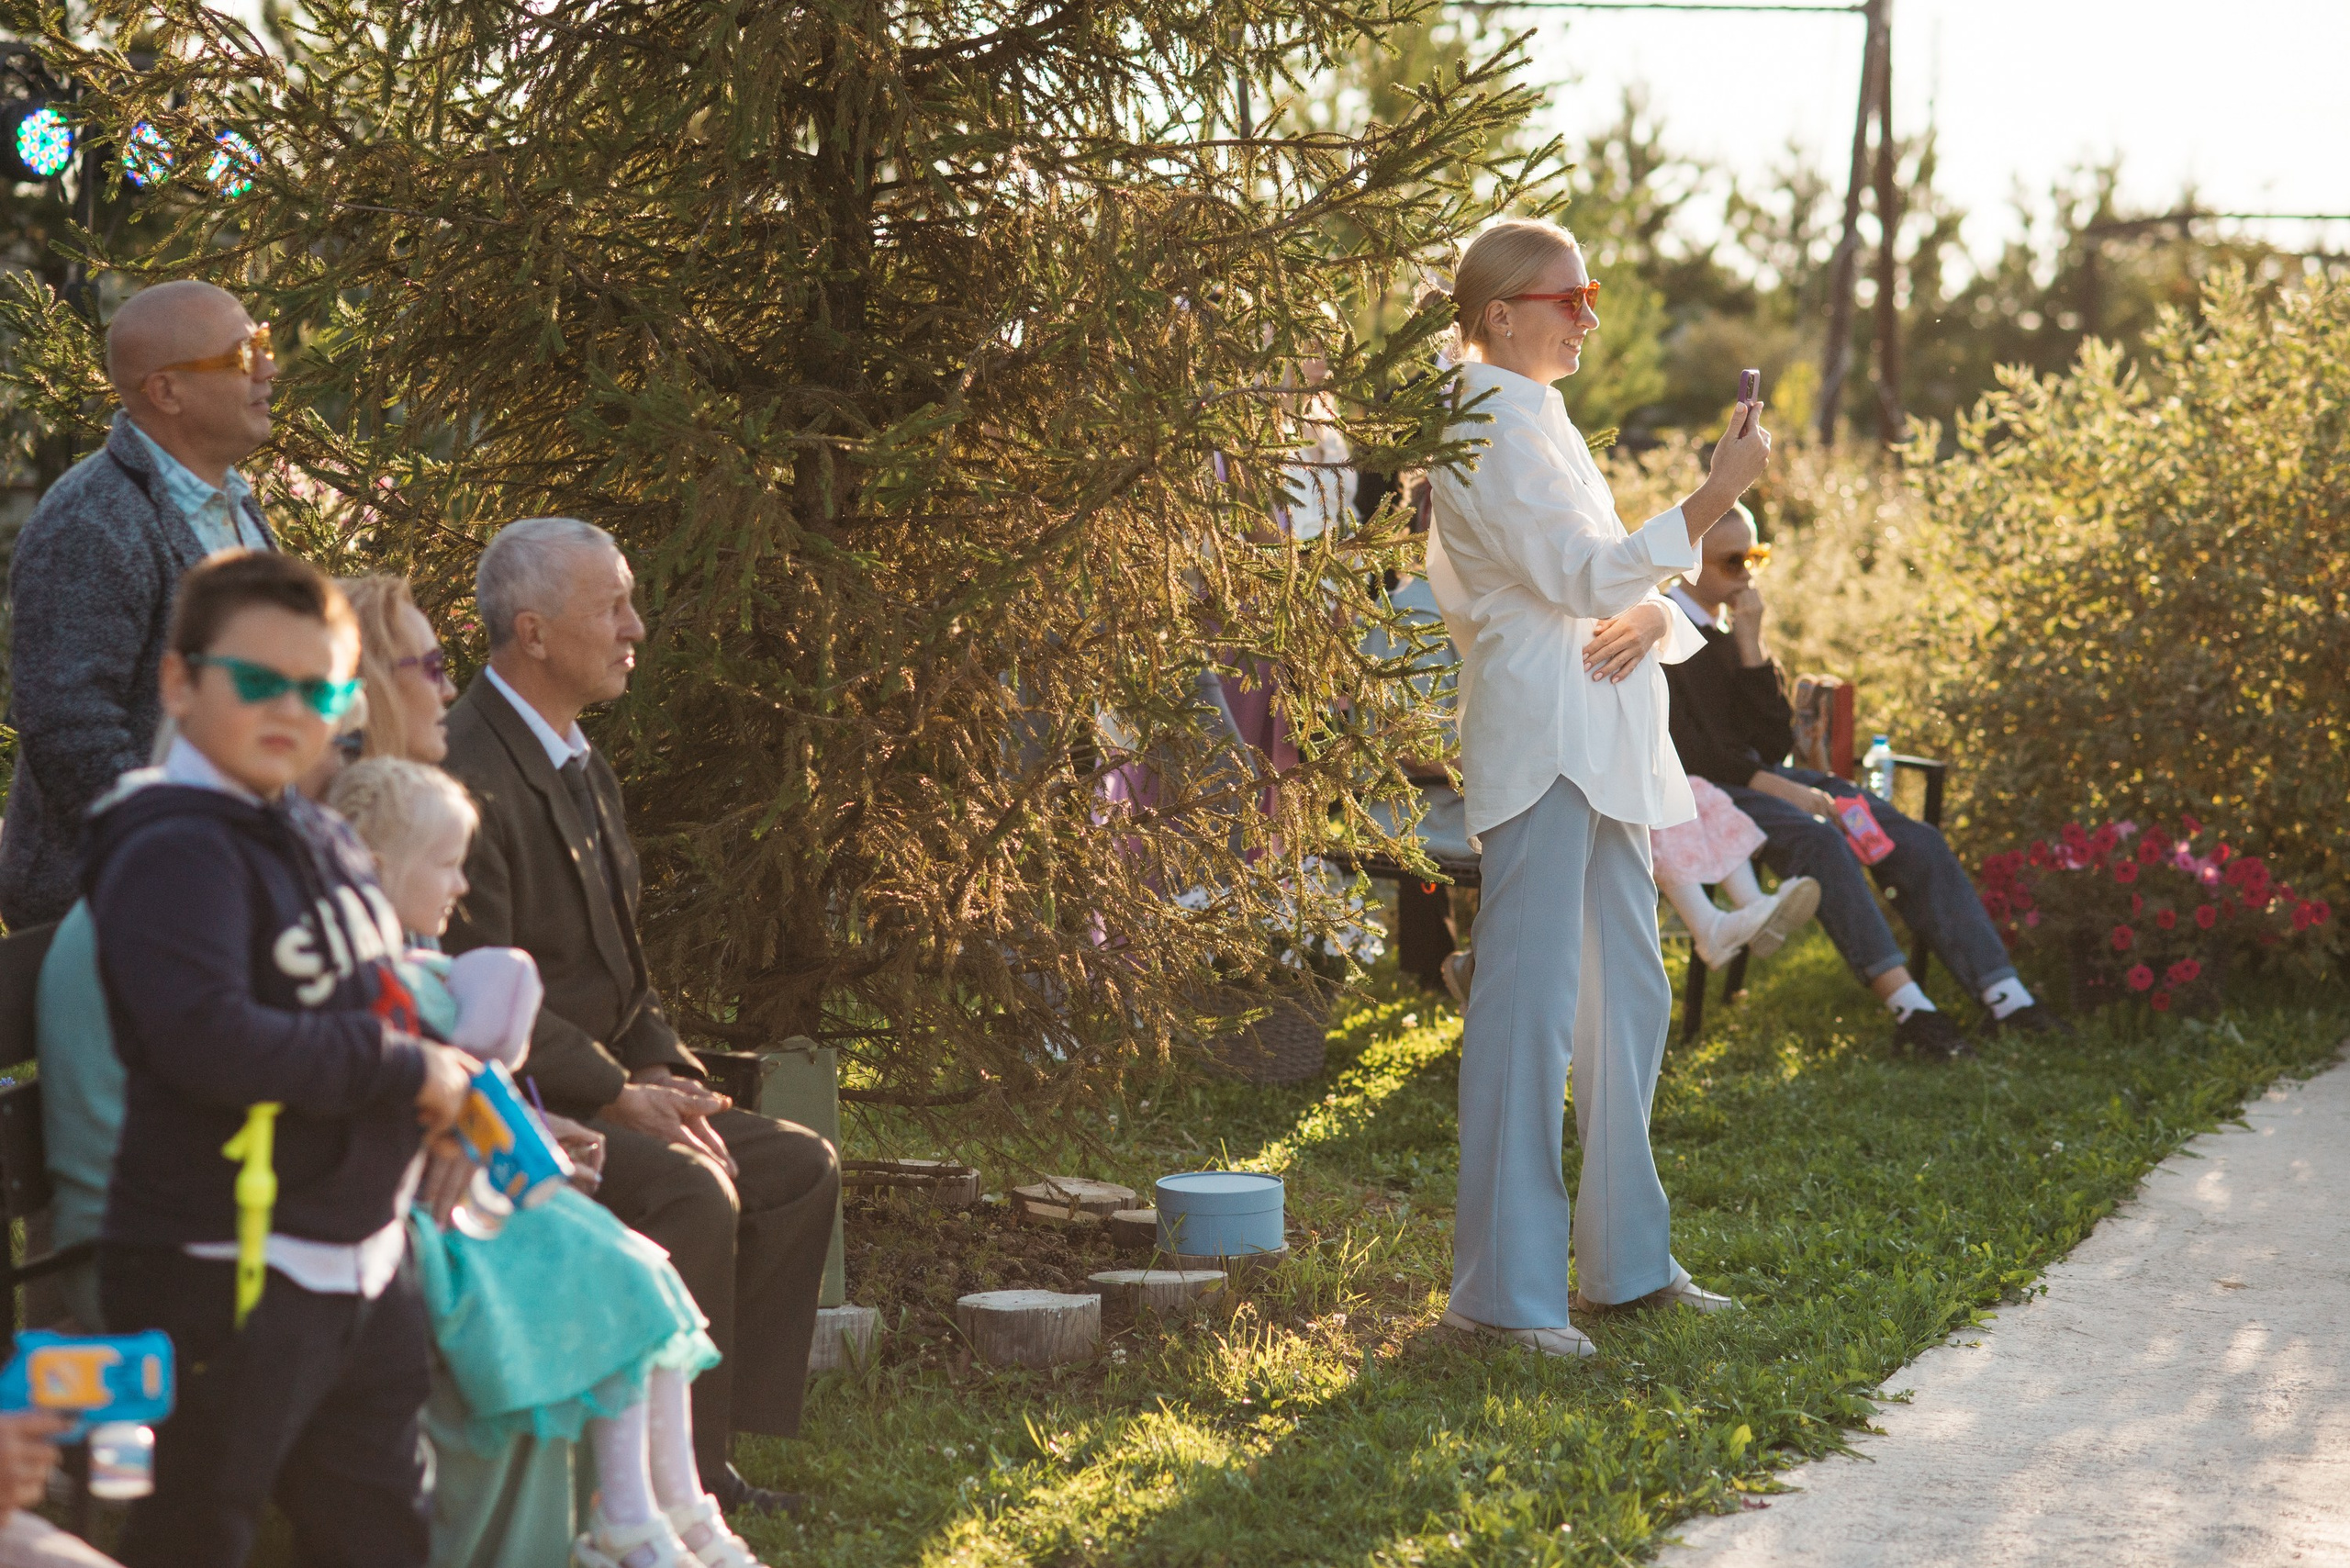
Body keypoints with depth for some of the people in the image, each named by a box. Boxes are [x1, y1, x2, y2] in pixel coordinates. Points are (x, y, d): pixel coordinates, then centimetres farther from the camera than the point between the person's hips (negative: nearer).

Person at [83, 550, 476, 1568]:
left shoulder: (324, 844, 13)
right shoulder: (173, 851, -15)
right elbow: (208, 1040, -29)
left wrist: (453, 1081, 7)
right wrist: (405, 1068, -19)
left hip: (362, 1261, 9)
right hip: (226, 1280, -9)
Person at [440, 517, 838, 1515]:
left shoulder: (586, 773, 16)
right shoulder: (463, 777, -18)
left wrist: (661, 1075, 1)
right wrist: (619, 1096, -20)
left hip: (593, 1089, 10)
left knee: (800, 1167, 2)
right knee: (689, 1192, -28)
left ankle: (711, 1451, 3)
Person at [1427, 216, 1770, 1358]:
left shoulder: (1538, 424, 20)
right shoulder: (1487, 433, -10)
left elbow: (1612, 573, 19)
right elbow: (1585, 576, -19)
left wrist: (1649, 618, -4)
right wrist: (1717, 495, -23)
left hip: (1601, 748, 10)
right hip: (1538, 739, -10)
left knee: (1630, 1000, 13)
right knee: (1529, 1005, -9)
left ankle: (1626, 1256, 23)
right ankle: (1505, 1286, -6)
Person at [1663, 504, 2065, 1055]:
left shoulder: (1730, 631, 20)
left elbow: (1776, 741, 9)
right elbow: (1682, 749, -15)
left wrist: (1750, 645, 0)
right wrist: (1779, 788, -21)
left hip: (1761, 777, 8)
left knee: (1916, 841, -12)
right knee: (1817, 838, -36)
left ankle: (2005, 999, -22)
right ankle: (1909, 1008, -44)